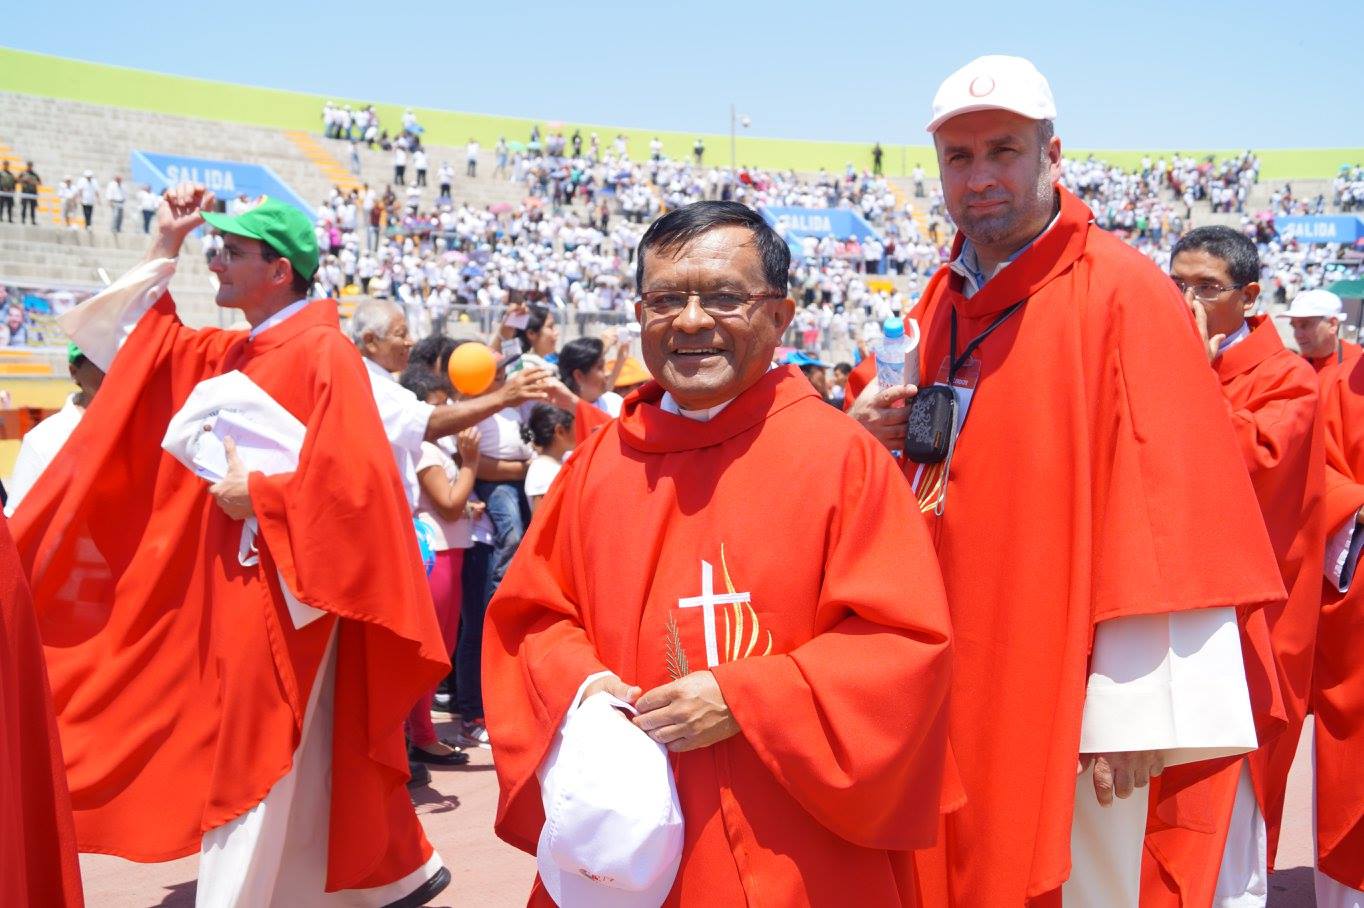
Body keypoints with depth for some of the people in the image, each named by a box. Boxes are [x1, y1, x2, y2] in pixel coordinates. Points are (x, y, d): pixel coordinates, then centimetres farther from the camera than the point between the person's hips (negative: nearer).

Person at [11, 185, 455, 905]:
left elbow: (351, 474, -24)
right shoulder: (231, 353, 12)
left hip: (283, 583, -9)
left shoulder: (321, 353, -15)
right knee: (314, 756, 17)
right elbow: (147, 344, 22)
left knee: (252, 758, -1)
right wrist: (162, 248, 14)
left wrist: (258, 495, -15)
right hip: (238, 580, 9)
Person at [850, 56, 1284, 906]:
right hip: (950, 689, 7)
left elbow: (1166, 513, -15)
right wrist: (881, 436, -1)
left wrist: (1139, 709, -19)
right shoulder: (940, 302, 11)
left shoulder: (1123, 292, -10)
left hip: (1060, 692, -6)